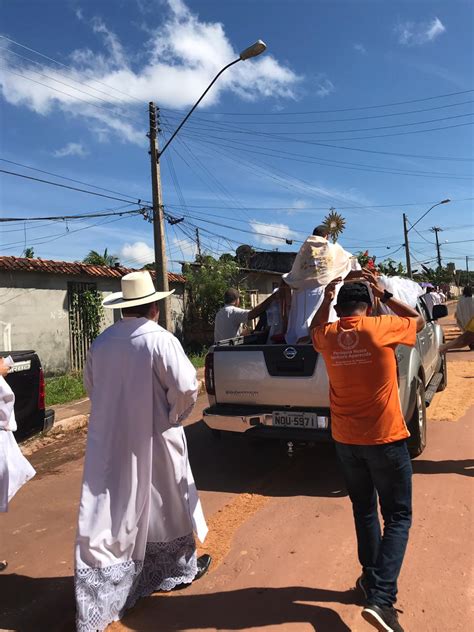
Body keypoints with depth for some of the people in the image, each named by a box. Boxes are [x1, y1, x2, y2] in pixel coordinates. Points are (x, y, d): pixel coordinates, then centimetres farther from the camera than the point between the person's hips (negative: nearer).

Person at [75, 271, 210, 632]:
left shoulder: (101, 342, 1)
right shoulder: (160, 340, -16)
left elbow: (91, 386, 12)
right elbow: (186, 386, -21)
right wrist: (175, 416, -3)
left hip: (108, 442, 4)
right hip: (152, 440, -4)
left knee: (107, 515, 10)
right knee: (168, 505, 18)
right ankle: (181, 568, 41)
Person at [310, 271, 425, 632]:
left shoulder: (327, 336, -3)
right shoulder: (380, 329, -13)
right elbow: (418, 320, 8)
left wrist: (326, 299, 22)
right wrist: (384, 294, 11)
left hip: (345, 440, 4)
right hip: (385, 439, -4)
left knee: (365, 511, 23)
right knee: (398, 518, 8)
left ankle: (371, 578, 35)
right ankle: (381, 599, -1)